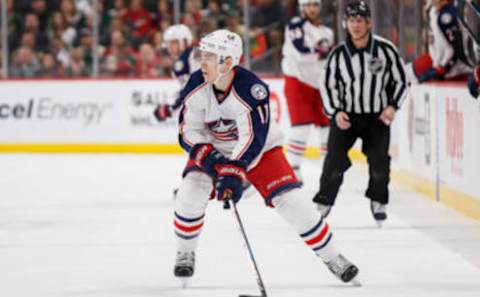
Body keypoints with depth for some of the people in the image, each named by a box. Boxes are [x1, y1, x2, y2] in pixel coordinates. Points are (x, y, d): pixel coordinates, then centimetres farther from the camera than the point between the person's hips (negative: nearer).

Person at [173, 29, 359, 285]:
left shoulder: (250, 89, -32)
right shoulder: (196, 87, -20)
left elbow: (253, 137, -34)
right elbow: (189, 131, -14)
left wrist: (234, 171, -42)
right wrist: (209, 158, -31)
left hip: (258, 149, -3)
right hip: (213, 148, 3)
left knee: (288, 199, -13)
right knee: (190, 193, -20)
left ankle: (331, 257, -1)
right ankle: (185, 253, 4)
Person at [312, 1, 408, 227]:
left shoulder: (385, 50, -10)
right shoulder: (338, 54, -8)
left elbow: (400, 80, 1)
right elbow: (328, 85, 2)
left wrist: (392, 106, -11)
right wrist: (335, 112, -11)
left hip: (378, 116, 0)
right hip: (345, 115, 0)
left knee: (379, 161, -9)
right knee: (335, 159, -12)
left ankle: (378, 202, 15)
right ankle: (323, 203, 4)